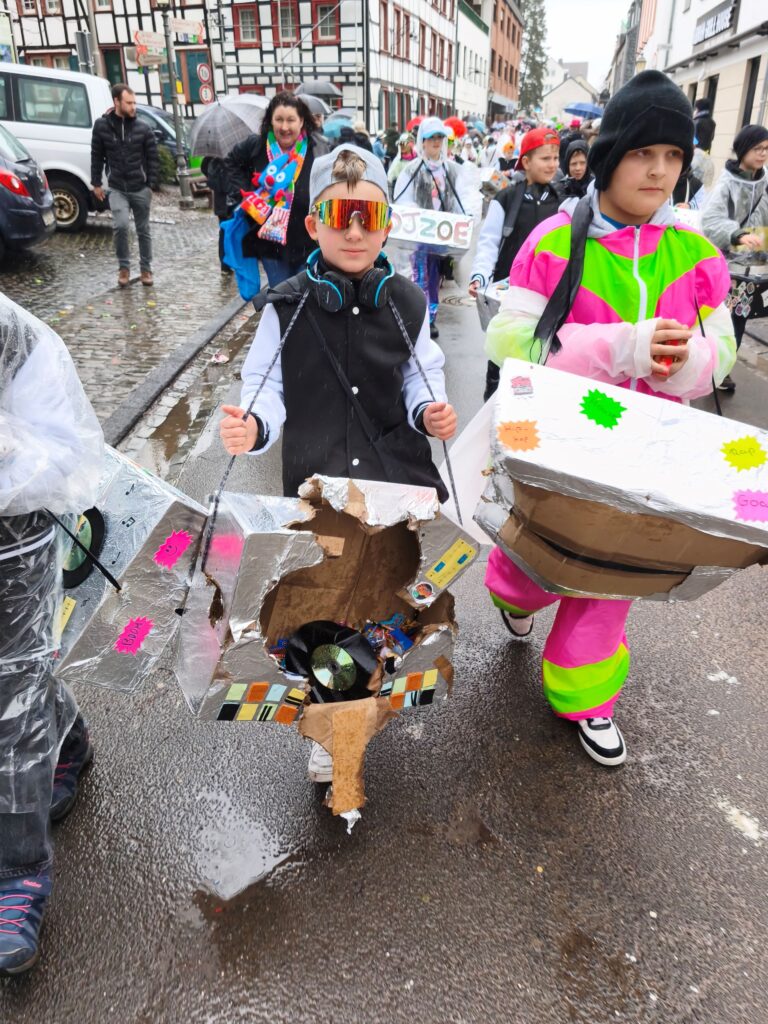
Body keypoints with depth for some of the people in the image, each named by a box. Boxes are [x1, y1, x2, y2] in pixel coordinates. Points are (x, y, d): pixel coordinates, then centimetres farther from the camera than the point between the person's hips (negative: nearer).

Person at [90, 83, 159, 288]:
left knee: (143, 230, 8)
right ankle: (123, 267, 2)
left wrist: (153, 184, -5)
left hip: (140, 188, 1)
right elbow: (97, 156, 6)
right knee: (120, 226, -16)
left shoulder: (143, 128, -1)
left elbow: (153, 158, 2)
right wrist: (96, 183, 5)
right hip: (116, 189, -1)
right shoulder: (102, 126, 0)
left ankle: (146, 269, 23)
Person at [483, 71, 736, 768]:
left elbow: (720, 351, 4)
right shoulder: (556, 241, -11)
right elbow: (509, 338, -17)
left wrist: (682, 358, -21)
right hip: (555, 440, -3)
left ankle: (583, 694, 34)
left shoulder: (695, 253, -1)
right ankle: (515, 588, 52)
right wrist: (623, 347, -27)